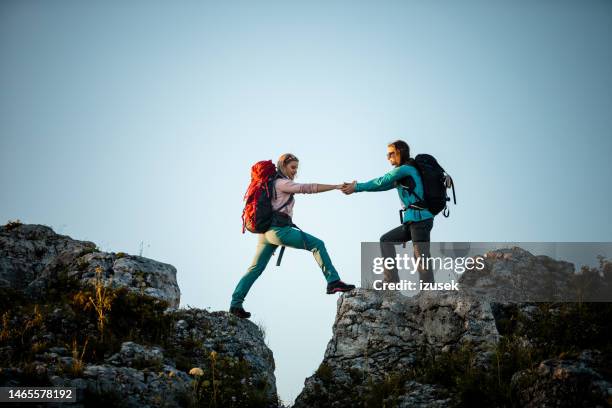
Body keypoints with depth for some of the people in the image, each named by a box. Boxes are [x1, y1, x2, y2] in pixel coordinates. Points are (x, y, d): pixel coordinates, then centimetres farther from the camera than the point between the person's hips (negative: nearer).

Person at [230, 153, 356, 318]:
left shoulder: (272, 183, 24)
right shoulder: (281, 183, -4)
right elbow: (308, 188, -12)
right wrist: (336, 186, -13)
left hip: (267, 230, 9)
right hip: (278, 229, -9)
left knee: (256, 268, 11)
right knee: (317, 245, -10)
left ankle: (236, 304, 9)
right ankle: (333, 282, -15)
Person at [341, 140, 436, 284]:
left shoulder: (405, 169, -7)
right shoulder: (403, 174, 22)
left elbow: (381, 183, -9)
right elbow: (384, 185, 17)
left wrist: (357, 188, -2)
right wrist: (356, 187, 10)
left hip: (420, 218, -10)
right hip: (413, 220, 10)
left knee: (421, 258, -13)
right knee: (386, 240, 14)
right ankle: (391, 281, 9)